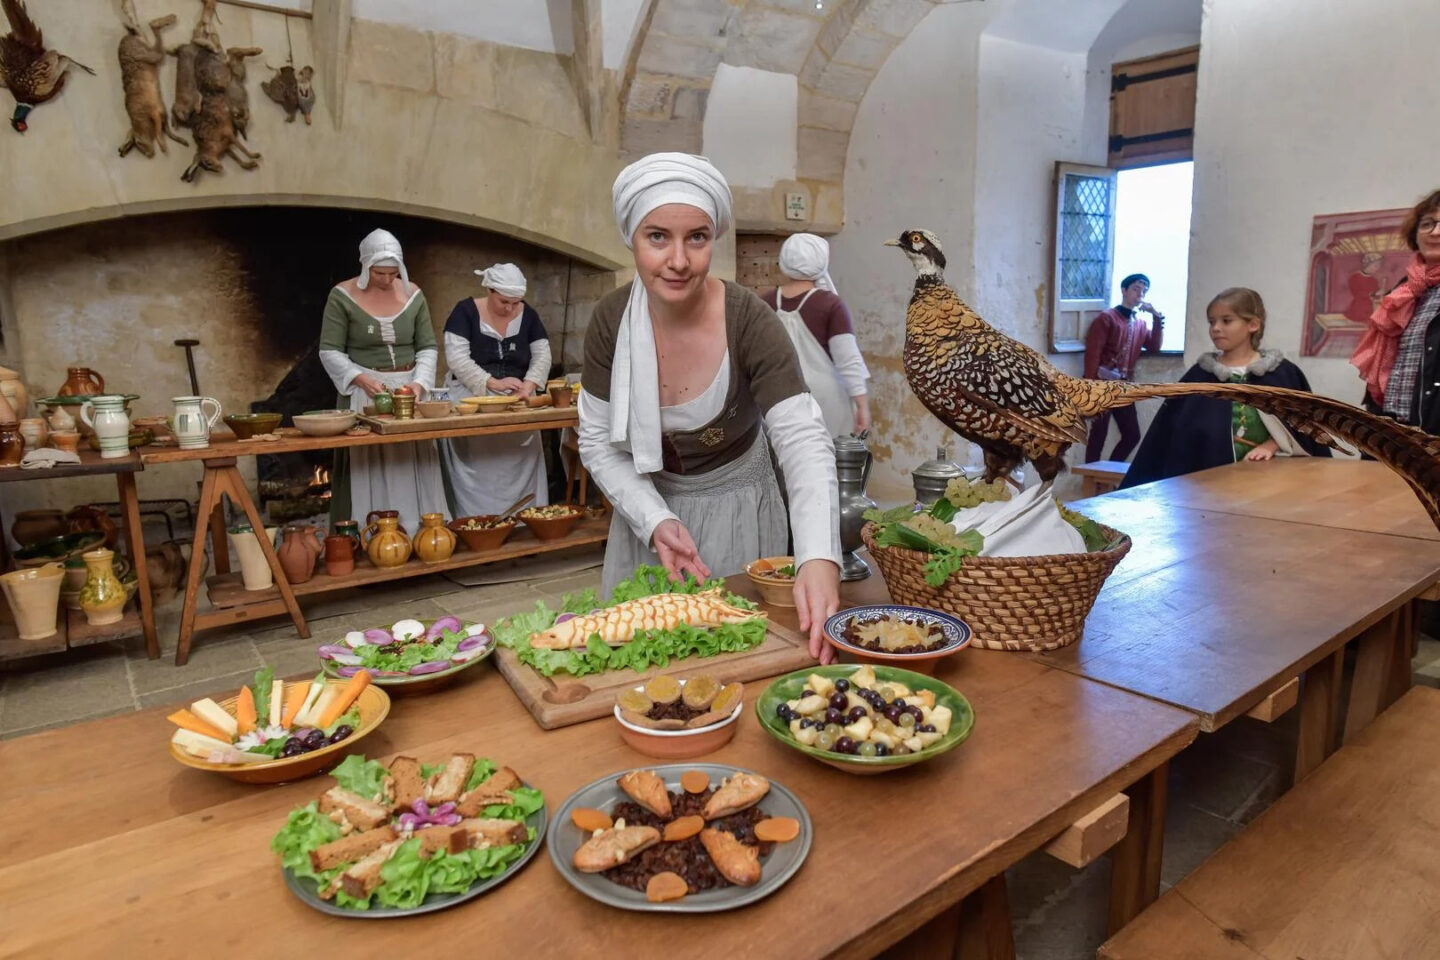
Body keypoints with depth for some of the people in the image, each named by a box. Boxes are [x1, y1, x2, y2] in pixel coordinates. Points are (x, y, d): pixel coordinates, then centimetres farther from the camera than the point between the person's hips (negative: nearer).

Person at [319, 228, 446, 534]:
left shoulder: (413, 295, 4)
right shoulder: (343, 297, -5)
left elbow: (428, 347, 6)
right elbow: (329, 351, -5)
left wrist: (419, 382, -12)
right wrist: (362, 379, -20)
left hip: (408, 390, 3)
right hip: (364, 393, -3)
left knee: (412, 464, 4)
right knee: (368, 468, -4)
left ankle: (416, 533, 13)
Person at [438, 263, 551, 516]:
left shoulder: (528, 315, 5)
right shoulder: (466, 311, -5)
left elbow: (542, 356, 2)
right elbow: (456, 358, -13)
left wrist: (528, 385, -17)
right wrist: (493, 383, -23)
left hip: (516, 401, 3)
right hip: (471, 398, -3)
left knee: (520, 462, -3)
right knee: (475, 465, -13)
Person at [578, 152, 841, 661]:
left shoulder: (749, 321, -23)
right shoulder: (611, 319, -14)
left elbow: (804, 442, -31)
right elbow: (599, 443, -8)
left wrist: (819, 560, -47)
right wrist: (655, 520, -24)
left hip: (737, 508, -2)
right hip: (648, 506, 3)